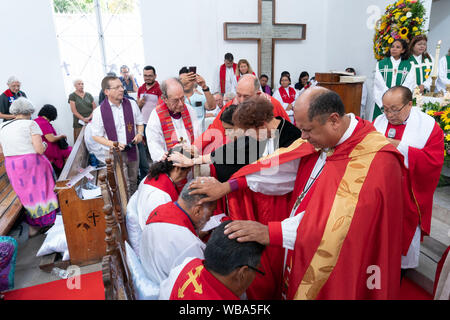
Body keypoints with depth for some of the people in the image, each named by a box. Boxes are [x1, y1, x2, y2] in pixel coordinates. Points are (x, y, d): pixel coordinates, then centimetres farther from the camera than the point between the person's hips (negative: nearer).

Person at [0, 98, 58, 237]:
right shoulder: (31, 124, -9)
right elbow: (39, 150, -17)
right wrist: (44, 145, 4)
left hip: (11, 166, 6)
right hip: (32, 163, -5)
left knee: (27, 195, 18)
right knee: (41, 192, 10)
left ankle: (33, 226, 27)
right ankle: (47, 222, 21)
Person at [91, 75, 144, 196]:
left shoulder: (131, 104, -3)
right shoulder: (99, 111, -12)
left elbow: (140, 123, 11)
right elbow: (96, 136, -4)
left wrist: (139, 134, -10)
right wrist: (112, 144, -20)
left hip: (132, 150, 4)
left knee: (133, 181, 21)